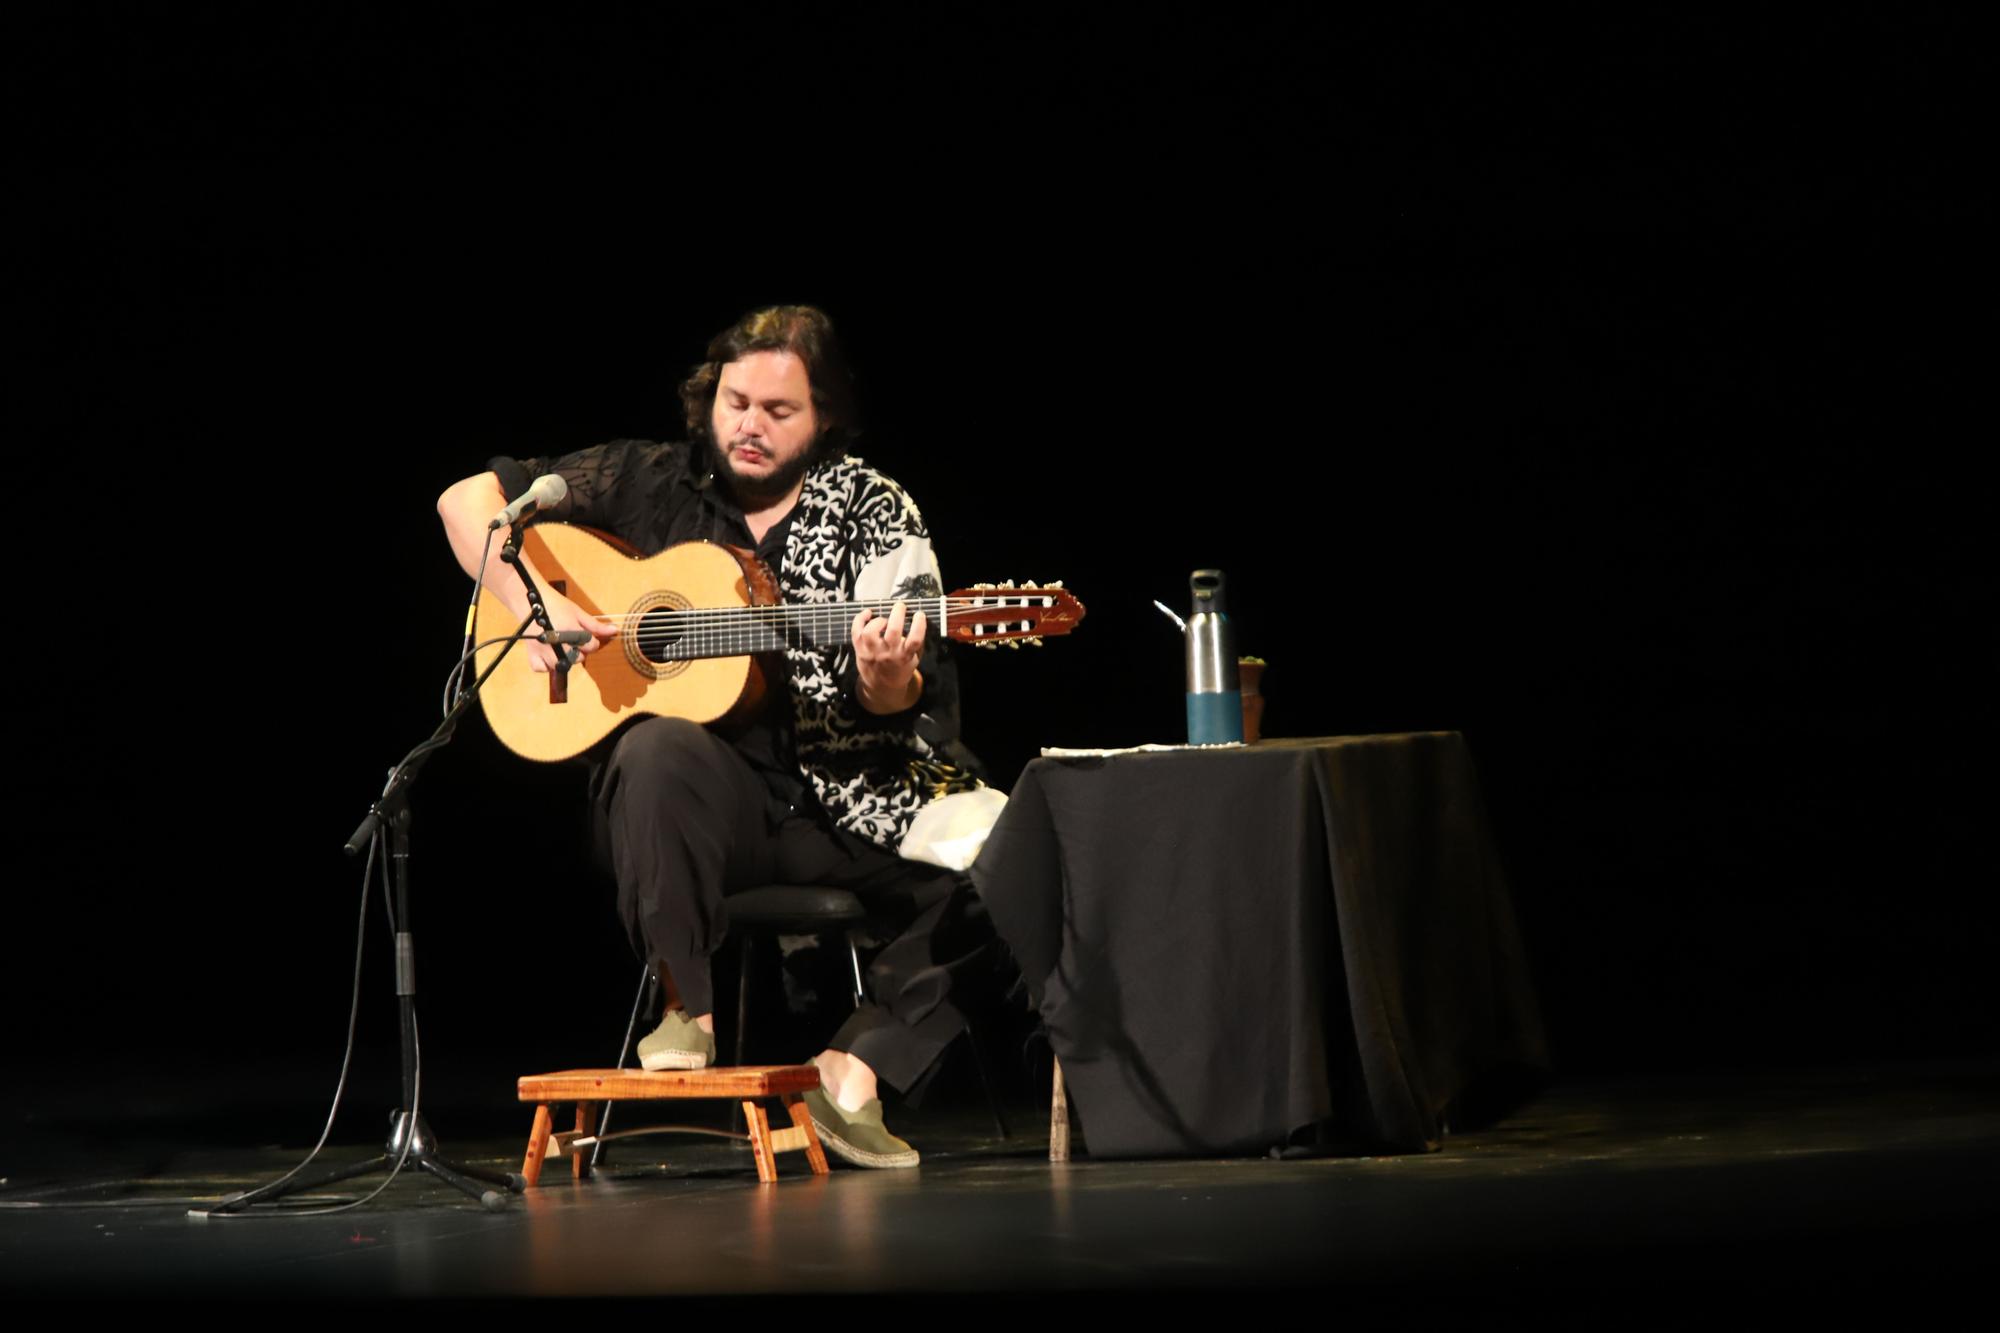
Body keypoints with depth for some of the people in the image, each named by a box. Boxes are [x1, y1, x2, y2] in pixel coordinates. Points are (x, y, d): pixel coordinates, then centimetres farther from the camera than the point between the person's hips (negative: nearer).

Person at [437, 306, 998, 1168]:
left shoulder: (872, 511, 5)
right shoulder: (649, 483, 6)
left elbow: (915, 709, -2)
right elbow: (467, 500, 8)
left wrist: (886, 686, -27)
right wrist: (530, 602, -9)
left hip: (846, 795, 1)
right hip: (712, 800, -1)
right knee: (656, 749, -37)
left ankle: (855, 1065, -15)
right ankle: (686, 1012, -21)